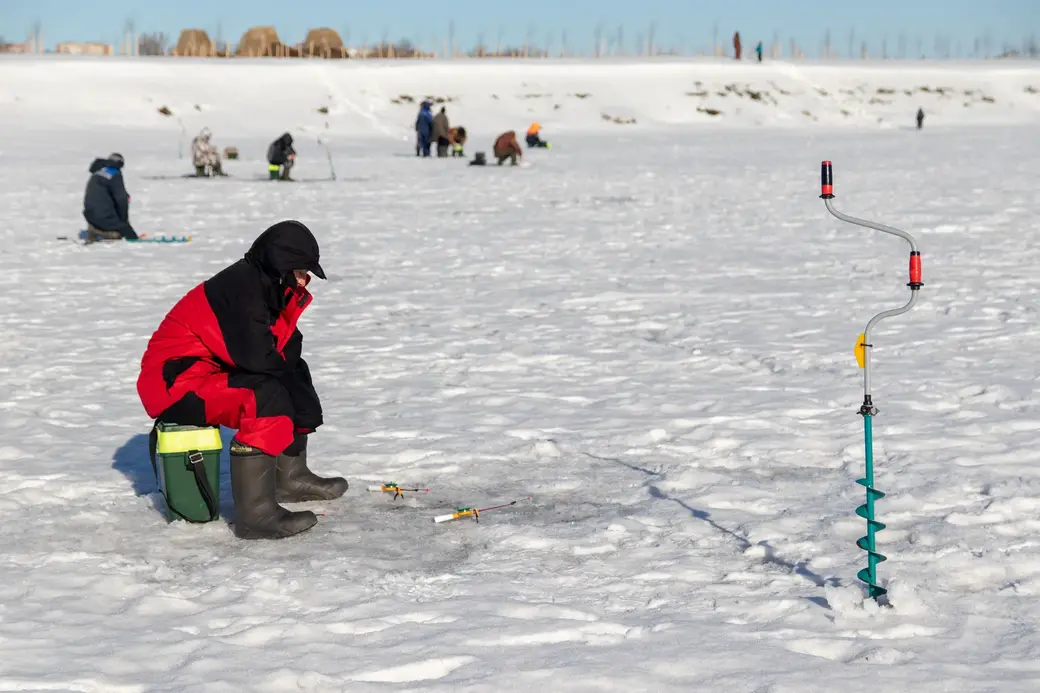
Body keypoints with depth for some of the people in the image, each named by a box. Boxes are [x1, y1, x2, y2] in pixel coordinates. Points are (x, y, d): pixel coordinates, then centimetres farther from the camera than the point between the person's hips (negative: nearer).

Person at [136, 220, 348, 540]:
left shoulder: (264, 287, 9)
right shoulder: (240, 289, -22)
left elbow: (287, 350, 11)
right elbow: (258, 358, -29)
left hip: (213, 373, 11)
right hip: (177, 383, -11)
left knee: (296, 376, 18)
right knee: (266, 398, -32)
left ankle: (291, 477, 24)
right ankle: (255, 513, -35)